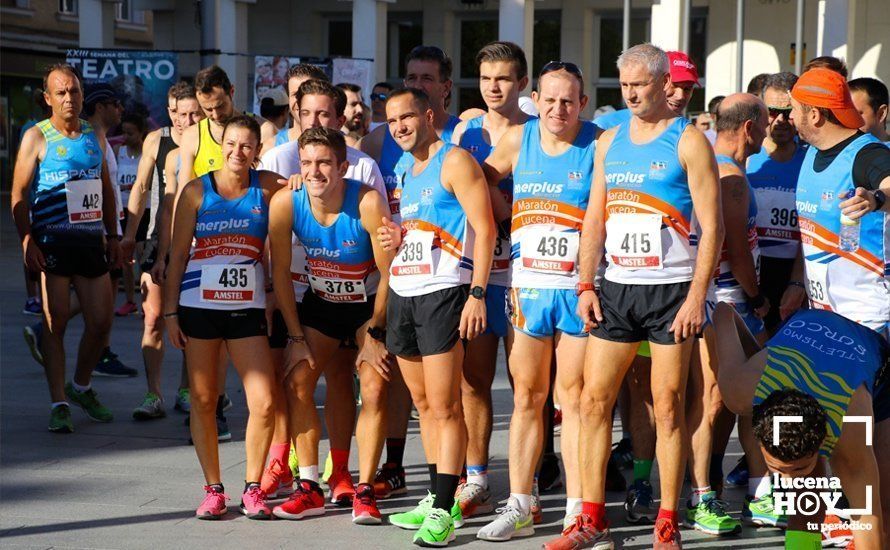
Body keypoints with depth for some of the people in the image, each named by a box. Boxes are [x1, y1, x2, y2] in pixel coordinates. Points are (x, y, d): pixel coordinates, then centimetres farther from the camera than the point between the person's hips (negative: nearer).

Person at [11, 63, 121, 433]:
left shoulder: (94, 136, 14)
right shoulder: (37, 137, -1)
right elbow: (19, 194, -4)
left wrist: (112, 235, 14)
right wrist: (27, 241, -14)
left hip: (91, 240, 5)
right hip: (53, 243, -5)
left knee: (101, 321, 4)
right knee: (56, 322, -3)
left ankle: (81, 387, 27)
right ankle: (59, 405, 4)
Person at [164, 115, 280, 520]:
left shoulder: (267, 189, 3)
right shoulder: (197, 191, 1)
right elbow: (178, 254, 3)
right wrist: (170, 311, -1)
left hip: (248, 308, 1)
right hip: (199, 306, 0)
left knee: (263, 402, -8)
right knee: (203, 400, 4)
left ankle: (253, 488, 8)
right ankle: (213, 490, 16)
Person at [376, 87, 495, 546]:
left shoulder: (455, 161, -5)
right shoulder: (406, 173, 19)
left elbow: (484, 229, -12)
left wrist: (477, 293, -19)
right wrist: (396, 238, 7)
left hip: (442, 292, -8)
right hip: (402, 293, 8)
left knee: (445, 407, -8)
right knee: (423, 403, 11)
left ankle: (443, 511, -8)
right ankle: (437, 497, 17)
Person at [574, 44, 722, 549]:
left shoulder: (688, 141, -4)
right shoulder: (609, 142, 13)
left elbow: (712, 225, -8)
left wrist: (697, 295, -15)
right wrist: (586, 285, 6)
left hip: (672, 289, -5)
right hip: (616, 289, 5)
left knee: (668, 407, -1)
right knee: (594, 399, 3)